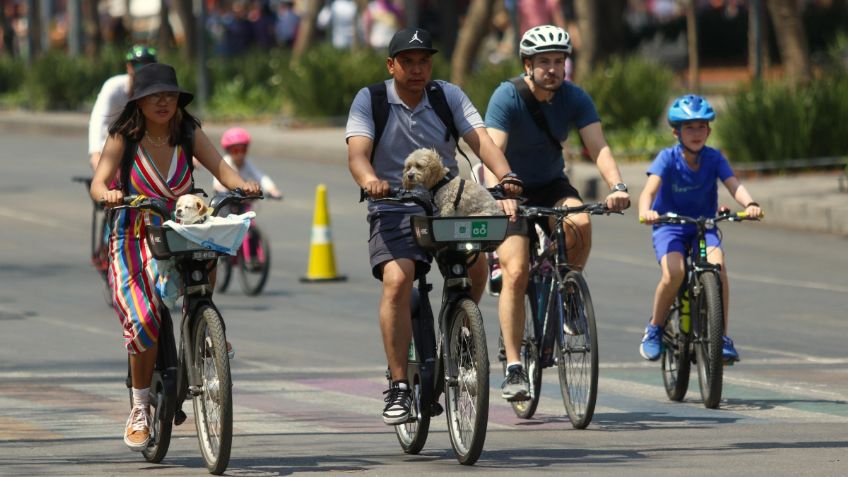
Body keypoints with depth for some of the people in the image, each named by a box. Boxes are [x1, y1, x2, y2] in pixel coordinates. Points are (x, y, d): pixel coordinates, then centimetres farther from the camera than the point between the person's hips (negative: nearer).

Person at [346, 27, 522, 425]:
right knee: (396, 279, -27)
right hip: (394, 212, -2)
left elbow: (479, 139, -11)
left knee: (476, 260, -26)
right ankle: (398, 387, -21)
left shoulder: (449, 96, 2)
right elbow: (357, 153, -16)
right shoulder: (369, 101, -3)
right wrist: (370, 180, -40)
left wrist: (504, 174, -31)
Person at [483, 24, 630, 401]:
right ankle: (513, 368, -15)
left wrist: (616, 186, -41)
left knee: (580, 225, -31)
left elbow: (597, 146, -22)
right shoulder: (507, 97, -22)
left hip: (552, 185, 3)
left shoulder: (575, 98, -12)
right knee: (516, 271, -19)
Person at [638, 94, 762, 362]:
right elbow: (650, 189, -27)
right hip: (669, 227, -2)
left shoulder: (714, 158, -6)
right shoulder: (668, 158, -13)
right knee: (674, 273, -29)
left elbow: (734, 185, -20)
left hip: (703, 227, 2)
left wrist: (749, 204, -42)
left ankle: (722, 338, -19)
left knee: (717, 264, -27)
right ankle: (654, 330, -5)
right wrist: (645, 210, -49)